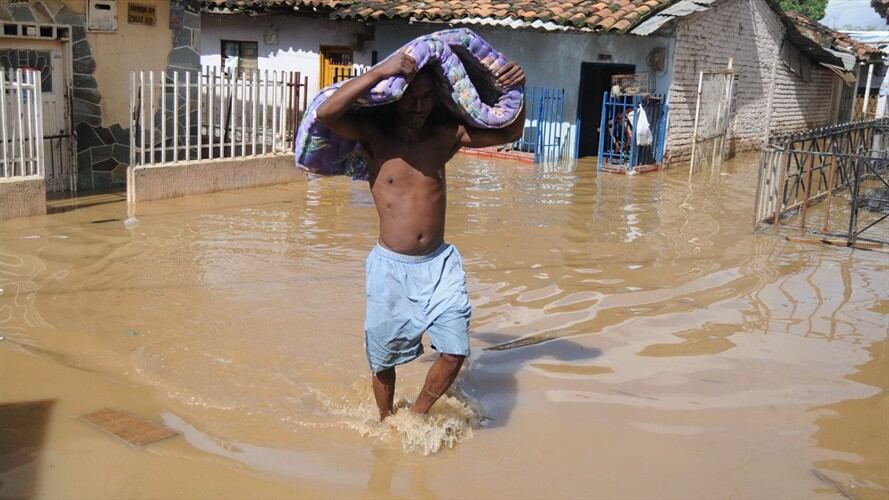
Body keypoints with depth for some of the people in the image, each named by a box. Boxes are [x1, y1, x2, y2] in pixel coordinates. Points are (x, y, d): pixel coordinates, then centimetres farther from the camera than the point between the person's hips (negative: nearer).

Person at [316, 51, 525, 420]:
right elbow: (325, 114, -27)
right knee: (383, 357, 12)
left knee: (455, 352, -4)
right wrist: (379, 72, -32)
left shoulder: (446, 135, 0)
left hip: (439, 263, 2)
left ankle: (417, 416, 23)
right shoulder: (373, 134, -8)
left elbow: (509, 132, 7)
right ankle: (386, 421, 41)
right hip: (390, 265, -2)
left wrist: (515, 91, -11)